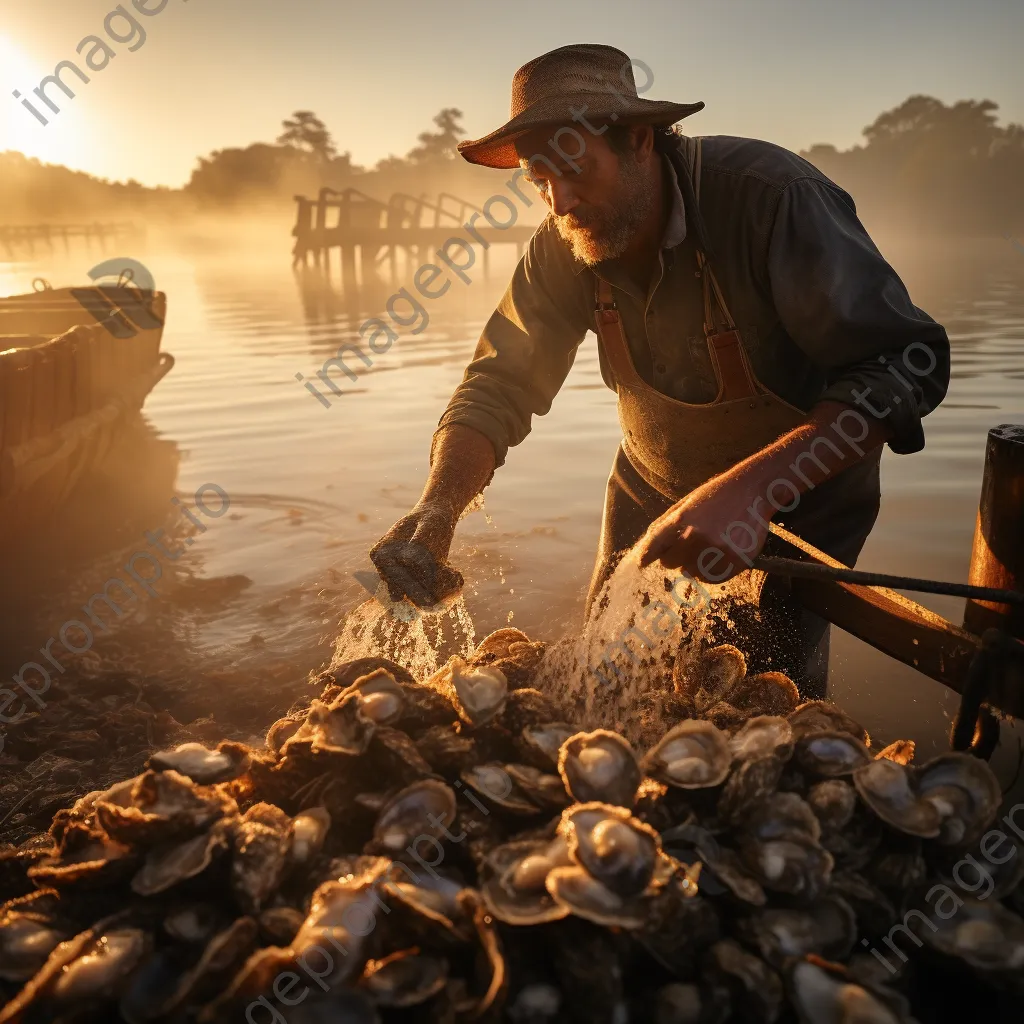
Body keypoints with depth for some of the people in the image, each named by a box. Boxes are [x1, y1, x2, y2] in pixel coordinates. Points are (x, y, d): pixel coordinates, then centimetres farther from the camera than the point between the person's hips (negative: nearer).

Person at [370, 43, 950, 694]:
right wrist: (437, 508, -31)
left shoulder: (772, 196, -30)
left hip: (799, 489, -4)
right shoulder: (563, 247, -12)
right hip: (653, 489, 5)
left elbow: (905, 363, -34)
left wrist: (751, 490, -48)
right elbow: (499, 386, -12)